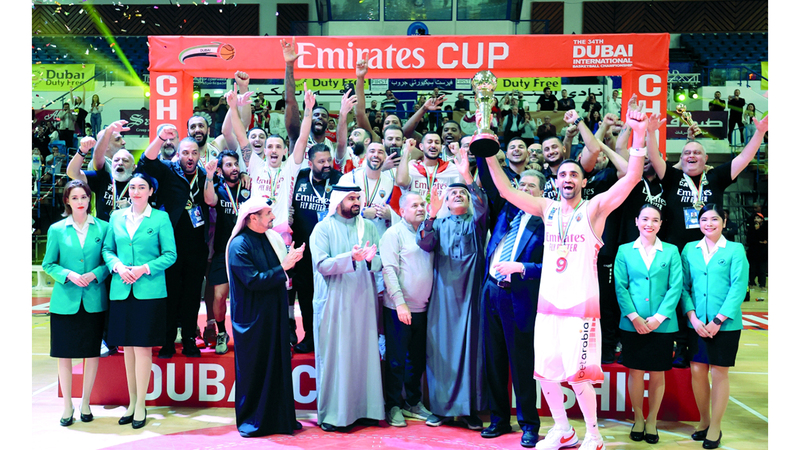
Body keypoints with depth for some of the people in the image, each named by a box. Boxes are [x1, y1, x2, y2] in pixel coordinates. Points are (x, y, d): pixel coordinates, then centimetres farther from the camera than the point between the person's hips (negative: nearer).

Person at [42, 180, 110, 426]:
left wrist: (95, 274, -13)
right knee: (64, 354, 4)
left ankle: (85, 403, 21)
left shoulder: (102, 227, 2)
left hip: (94, 300, 0)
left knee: (92, 353, 6)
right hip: (65, 301, 0)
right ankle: (67, 405, 18)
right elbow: (48, 264, 5)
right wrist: (69, 275, -12)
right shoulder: (57, 229, 3)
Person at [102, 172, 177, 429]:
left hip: (149, 290, -4)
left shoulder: (160, 218, 0)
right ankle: (131, 401, 19)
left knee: (142, 347, -3)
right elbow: (107, 249, 13)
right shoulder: (117, 217, 11)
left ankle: (140, 405, 5)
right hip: (121, 290, 4)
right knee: (127, 346, 9)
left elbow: (170, 254, -2)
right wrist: (118, 266, -7)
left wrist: (144, 269, -14)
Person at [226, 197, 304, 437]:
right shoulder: (239, 245, -15)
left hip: (275, 314, 7)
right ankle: (250, 420, 17)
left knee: (279, 365, 11)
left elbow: (284, 274, 13)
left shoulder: (273, 238, 6)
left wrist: (291, 259, -7)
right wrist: (283, 267, -21)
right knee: (253, 370, 3)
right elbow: (253, 281, -21)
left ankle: (279, 416, 22)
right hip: (252, 317, -7)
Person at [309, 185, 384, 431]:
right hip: (334, 302, -3)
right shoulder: (323, 228, 0)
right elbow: (322, 265, -12)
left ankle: (365, 409, 13)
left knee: (365, 353, 4)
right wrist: (350, 257, -25)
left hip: (364, 300, 4)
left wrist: (371, 258, -17)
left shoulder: (368, 227, 12)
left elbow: (381, 263, 5)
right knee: (334, 356, -2)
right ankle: (331, 414, 5)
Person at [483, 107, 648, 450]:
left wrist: (638, 136, -24)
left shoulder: (594, 209, -1)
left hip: (581, 304, -5)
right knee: (545, 371, 9)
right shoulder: (547, 208, 10)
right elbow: (505, 190, 5)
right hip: (548, 303, 5)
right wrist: (489, 154, -5)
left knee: (578, 374, -4)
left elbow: (632, 178, -13)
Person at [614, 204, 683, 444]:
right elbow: (620, 287, 0)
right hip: (632, 324, 0)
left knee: (657, 374, 8)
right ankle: (638, 419, 22)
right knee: (635, 372, 6)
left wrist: (658, 318, -12)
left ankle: (652, 420, 23)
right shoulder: (625, 251, 5)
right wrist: (634, 317, -12)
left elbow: (676, 287, -2)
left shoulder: (671, 252, 4)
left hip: (662, 324, 0)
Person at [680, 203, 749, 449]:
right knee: (697, 371, 6)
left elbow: (738, 288, -7)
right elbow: (684, 286, 5)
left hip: (725, 325, -3)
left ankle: (715, 427, 17)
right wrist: (693, 318, -8)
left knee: (719, 373, 4)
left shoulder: (735, 250, -1)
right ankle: (704, 420, 26)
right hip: (697, 324, 3)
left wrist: (718, 320, -13)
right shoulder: (690, 249, 7)